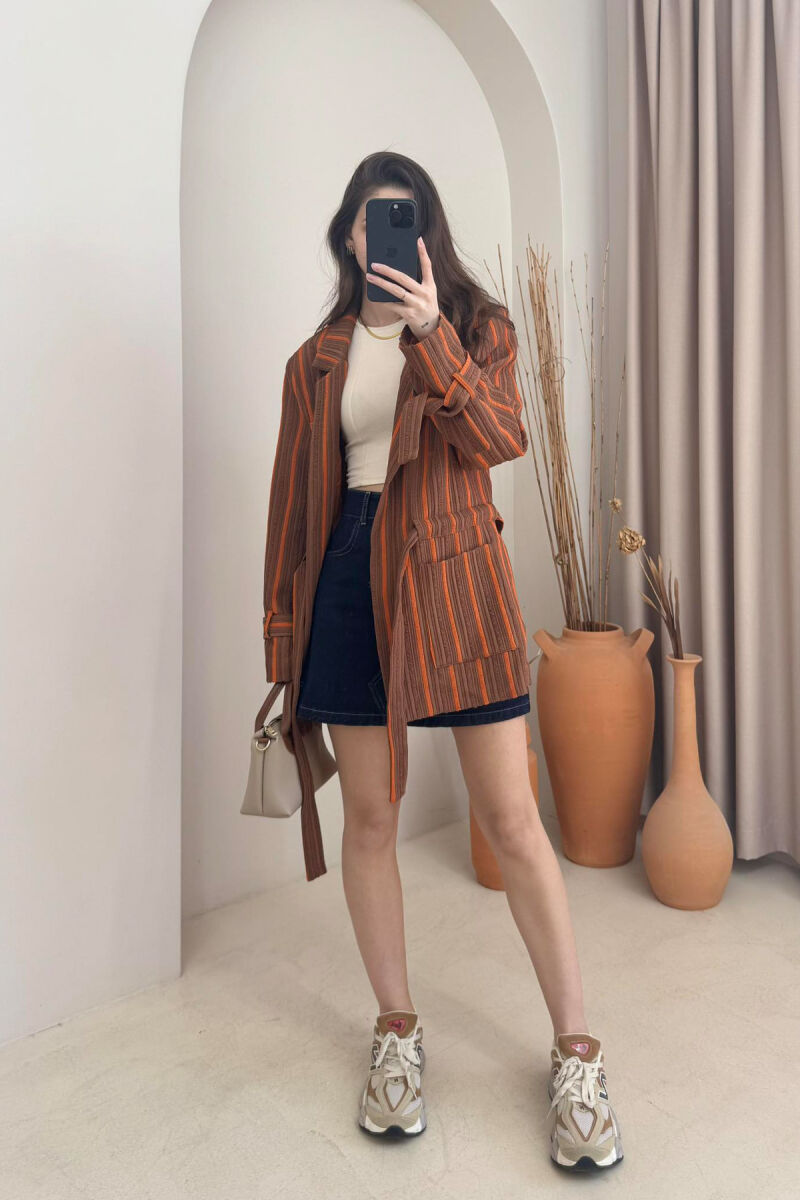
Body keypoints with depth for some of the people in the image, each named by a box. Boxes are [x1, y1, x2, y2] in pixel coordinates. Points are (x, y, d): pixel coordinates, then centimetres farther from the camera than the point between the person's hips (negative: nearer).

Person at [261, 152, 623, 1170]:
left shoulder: (477, 327, 9)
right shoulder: (318, 357, 15)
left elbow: (499, 439, -10)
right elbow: (294, 496, 12)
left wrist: (431, 334, -22)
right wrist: (282, 627, 8)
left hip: (452, 579, -2)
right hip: (349, 581, 3)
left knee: (511, 819, -2)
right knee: (369, 812, 7)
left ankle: (576, 1050, 16)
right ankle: (397, 1030, 27)